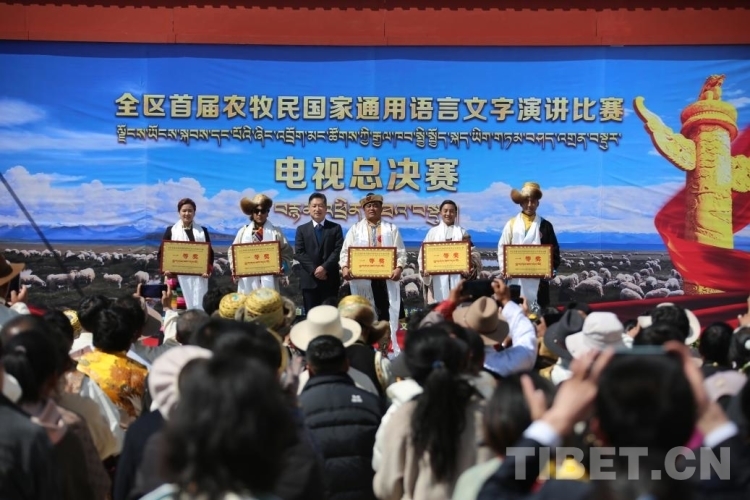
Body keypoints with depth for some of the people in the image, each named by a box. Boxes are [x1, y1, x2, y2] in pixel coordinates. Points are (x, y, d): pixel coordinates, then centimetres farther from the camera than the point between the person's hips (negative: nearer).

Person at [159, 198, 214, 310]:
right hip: (178, 275, -1)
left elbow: (210, 252, 10)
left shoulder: (202, 231, 13)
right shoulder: (171, 231, 10)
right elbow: (162, 252, 7)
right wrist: (166, 269, -10)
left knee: (198, 305, -3)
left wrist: (208, 269, -7)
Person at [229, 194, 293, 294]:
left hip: (268, 279, -1)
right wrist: (233, 268, 1)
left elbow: (287, 252, 9)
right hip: (247, 280, 1)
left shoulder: (276, 232, 10)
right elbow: (233, 251, 17)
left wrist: (282, 268, -7)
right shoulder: (243, 231, 14)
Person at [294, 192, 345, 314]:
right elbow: (299, 253, 0)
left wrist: (325, 267, -15)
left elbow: (338, 251, -3)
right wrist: (314, 270, -12)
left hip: (330, 279, -1)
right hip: (309, 279, 1)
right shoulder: (302, 229, 11)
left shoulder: (335, 228, 8)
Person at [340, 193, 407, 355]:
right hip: (362, 278, 0)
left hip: (386, 278, 0)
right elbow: (346, 251, 3)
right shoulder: (355, 229, 12)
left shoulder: (391, 229, 12)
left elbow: (401, 252, 4)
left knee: (387, 314, 0)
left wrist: (399, 268, -15)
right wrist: (345, 267, -16)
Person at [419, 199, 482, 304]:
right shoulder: (433, 232, 11)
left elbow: (472, 252, 4)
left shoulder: (462, 232, 11)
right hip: (438, 277, 0)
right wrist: (424, 269, -10)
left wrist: (472, 266, -15)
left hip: (457, 277, 0)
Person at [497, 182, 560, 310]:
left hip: (538, 278, 0)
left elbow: (554, 250, 8)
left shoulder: (545, 225, 7)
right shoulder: (511, 224, 7)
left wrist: (552, 269, -6)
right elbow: (502, 248, 6)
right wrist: (503, 268, -6)